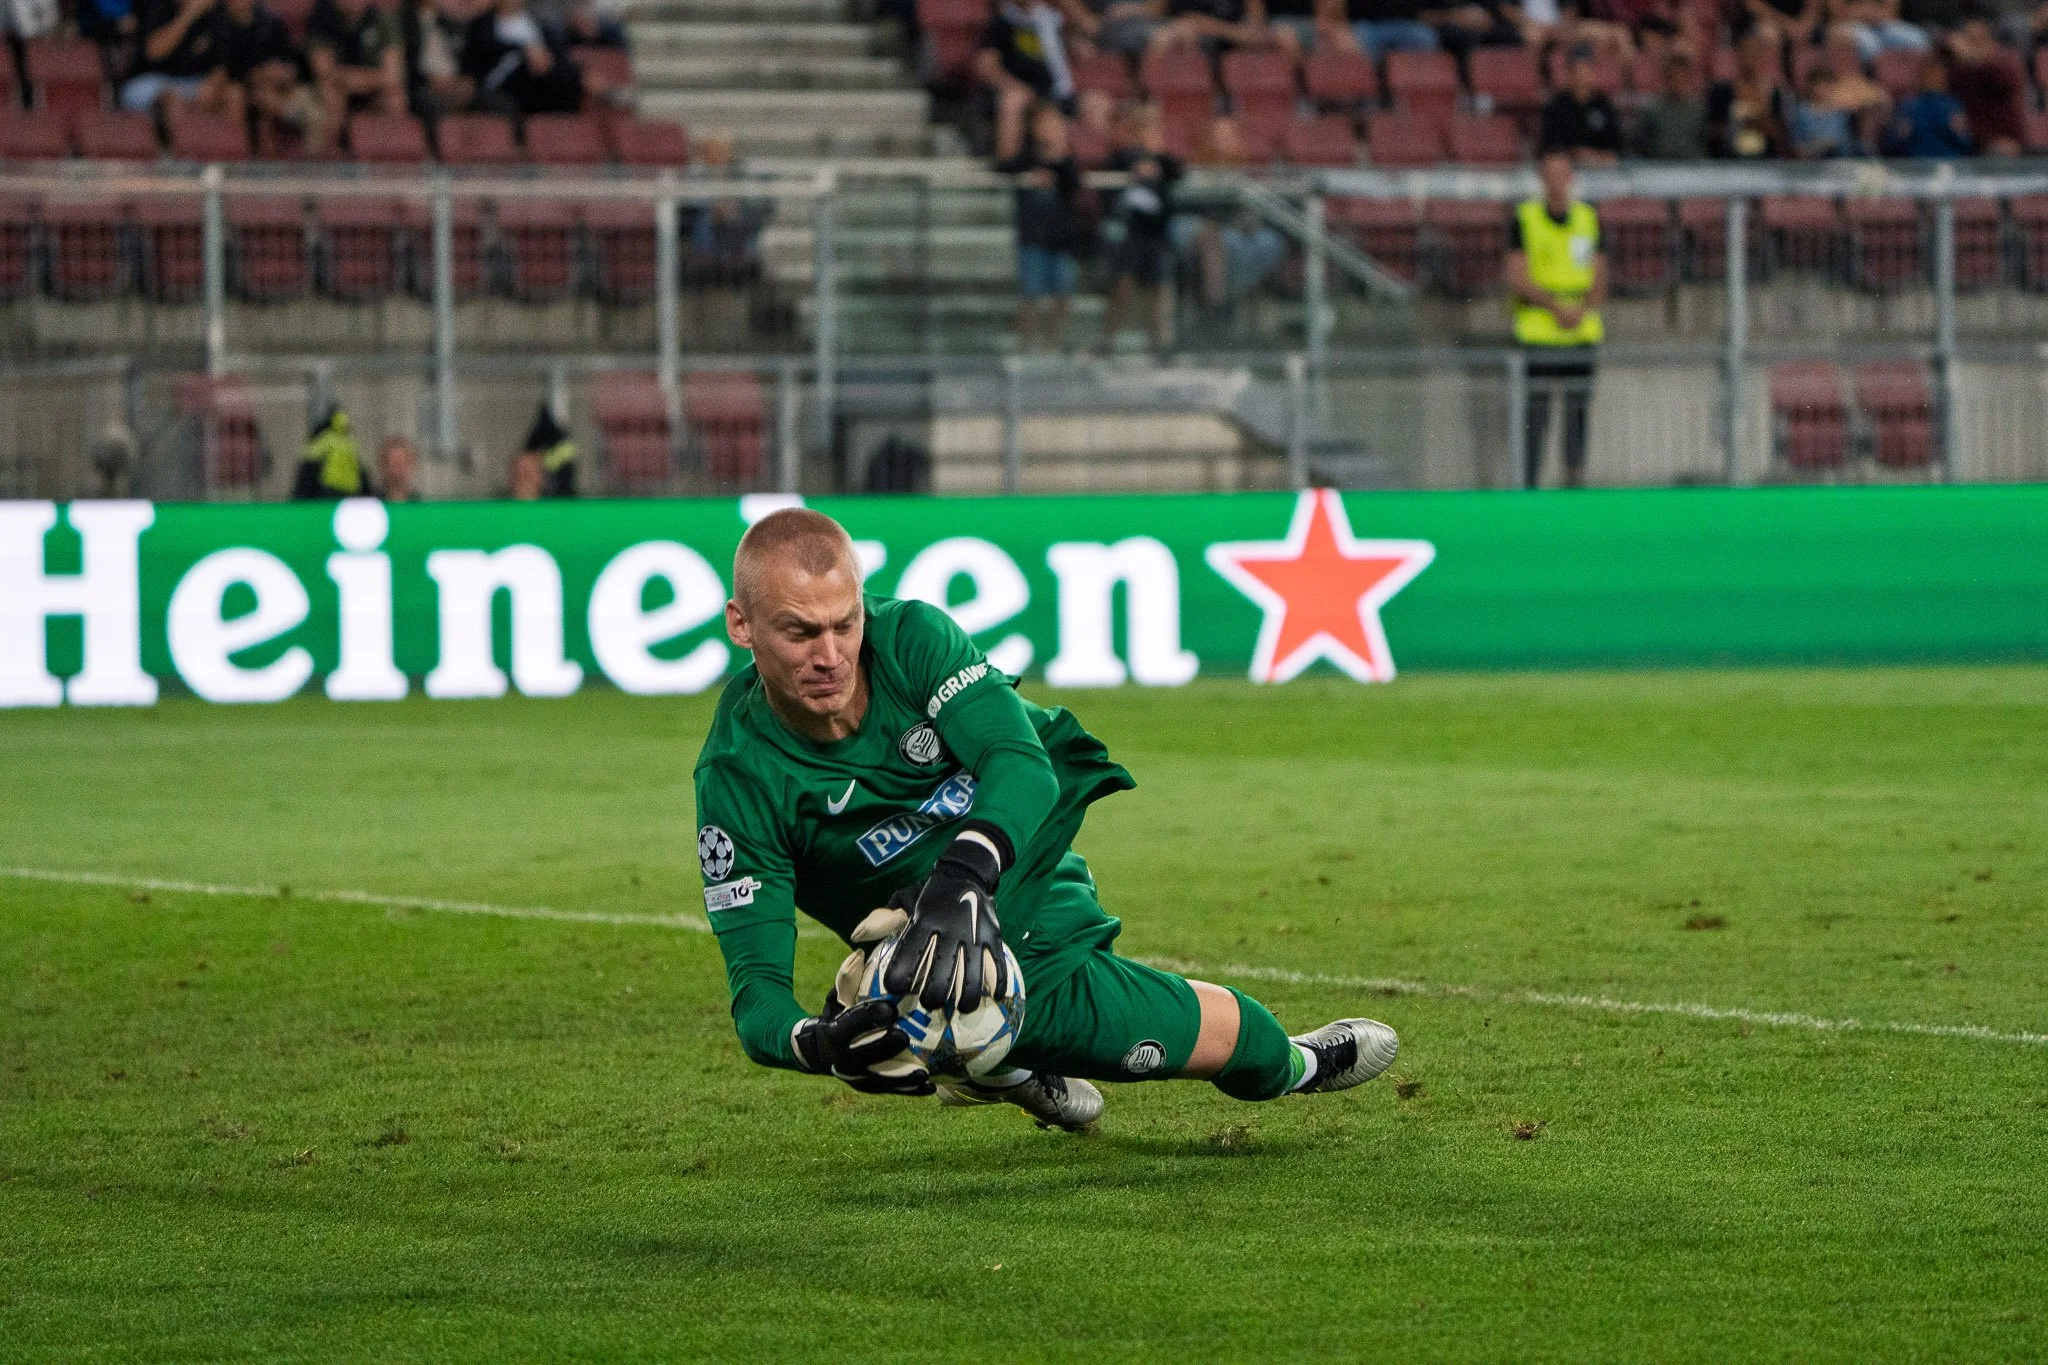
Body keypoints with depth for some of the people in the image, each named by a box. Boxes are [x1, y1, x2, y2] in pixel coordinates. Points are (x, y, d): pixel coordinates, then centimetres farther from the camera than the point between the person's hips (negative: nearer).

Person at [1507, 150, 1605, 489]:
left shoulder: (1589, 219, 10)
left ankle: (1574, 481, 8)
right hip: (1538, 331, -3)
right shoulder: (1523, 219, 0)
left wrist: (1583, 311, -10)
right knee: (1536, 409, -7)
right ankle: (1529, 484, -6)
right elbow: (1517, 279, -5)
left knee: (1578, 409, 3)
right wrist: (1558, 307, -15)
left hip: (1582, 330, 3)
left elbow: (1599, 281, 9)